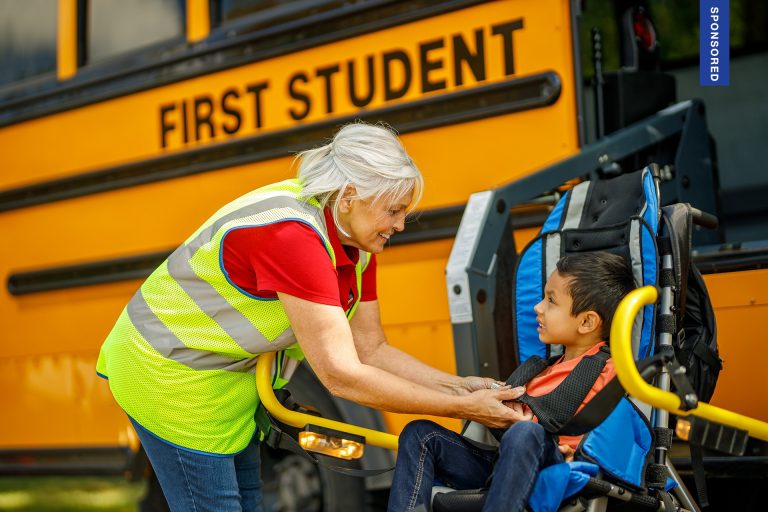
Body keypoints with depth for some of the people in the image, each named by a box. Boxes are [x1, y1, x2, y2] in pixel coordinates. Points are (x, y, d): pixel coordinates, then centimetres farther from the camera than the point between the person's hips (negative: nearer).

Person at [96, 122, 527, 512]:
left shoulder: (357, 243, -5)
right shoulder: (293, 236, -34)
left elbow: (371, 349, 2)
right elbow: (341, 375, -35)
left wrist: (459, 386, -11)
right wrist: (462, 409, -29)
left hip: (233, 378, 9)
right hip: (174, 373, -9)